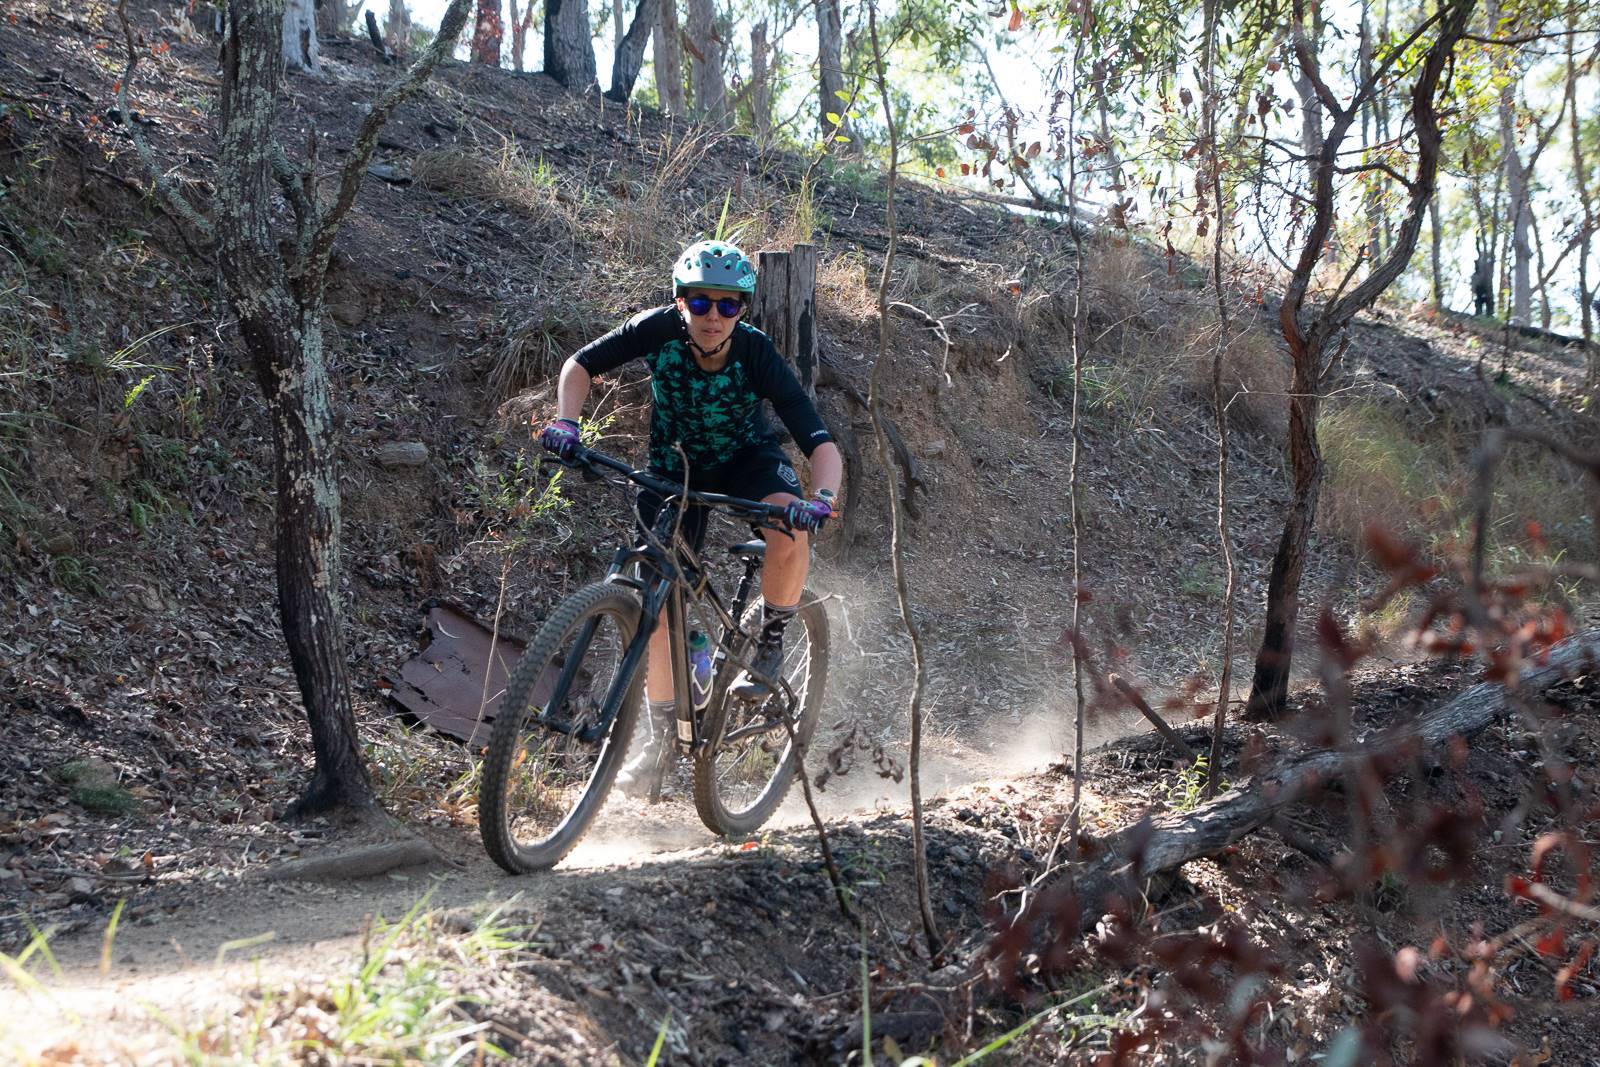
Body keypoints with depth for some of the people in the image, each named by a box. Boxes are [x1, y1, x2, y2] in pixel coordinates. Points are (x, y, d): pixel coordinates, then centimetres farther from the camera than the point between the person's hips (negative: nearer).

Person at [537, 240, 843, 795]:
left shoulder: (756, 354, -30)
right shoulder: (659, 328, -26)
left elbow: (821, 442, -35)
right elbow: (581, 364, -13)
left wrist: (821, 498, -54)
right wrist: (566, 422, -31)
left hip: (747, 458, -2)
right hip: (674, 467, 2)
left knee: (791, 530, -35)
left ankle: (771, 643, -10)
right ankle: (661, 733, 14)